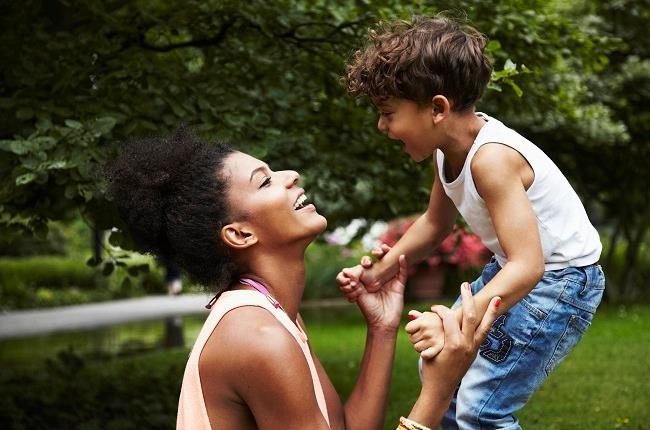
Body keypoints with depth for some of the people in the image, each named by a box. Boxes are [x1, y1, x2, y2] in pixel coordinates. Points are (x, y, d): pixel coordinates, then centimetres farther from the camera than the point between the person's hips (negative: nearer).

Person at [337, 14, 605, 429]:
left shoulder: (491, 158, -31)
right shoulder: (449, 146, -5)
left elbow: (528, 266, -36)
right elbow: (435, 223, 11)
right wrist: (380, 272, -1)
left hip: (560, 279, -9)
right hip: (517, 266, 9)